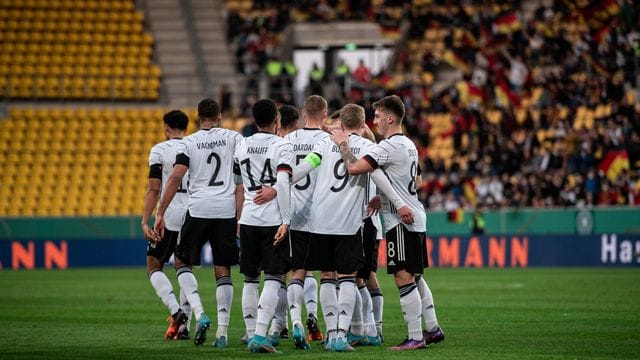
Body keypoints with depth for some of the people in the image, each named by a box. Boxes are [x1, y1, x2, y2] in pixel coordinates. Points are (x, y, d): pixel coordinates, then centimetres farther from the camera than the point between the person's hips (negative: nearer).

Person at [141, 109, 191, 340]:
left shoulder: (159, 150, -3)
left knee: (153, 267, 7)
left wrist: (145, 221, -8)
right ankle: (184, 325, 8)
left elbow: (154, 189, -9)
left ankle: (176, 311, -14)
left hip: (169, 217, -4)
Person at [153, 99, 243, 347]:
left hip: (199, 209, -2)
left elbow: (176, 178, -6)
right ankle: (222, 331, 0)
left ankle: (199, 314, -6)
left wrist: (160, 213, -4)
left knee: (182, 262, 13)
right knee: (223, 271, 6)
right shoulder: (234, 138, 8)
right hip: (227, 210, 2)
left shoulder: (188, 143, 2)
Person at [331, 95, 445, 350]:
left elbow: (354, 168, -25)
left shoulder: (389, 147, -16)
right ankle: (432, 329, 21)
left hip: (401, 221, -10)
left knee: (404, 278, -8)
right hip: (415, 217, 10)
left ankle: (415, 338, -8)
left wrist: (343, 144, -9)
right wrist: (383, 196, 24)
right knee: (415, 277, 16)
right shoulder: (409, 145, 15)